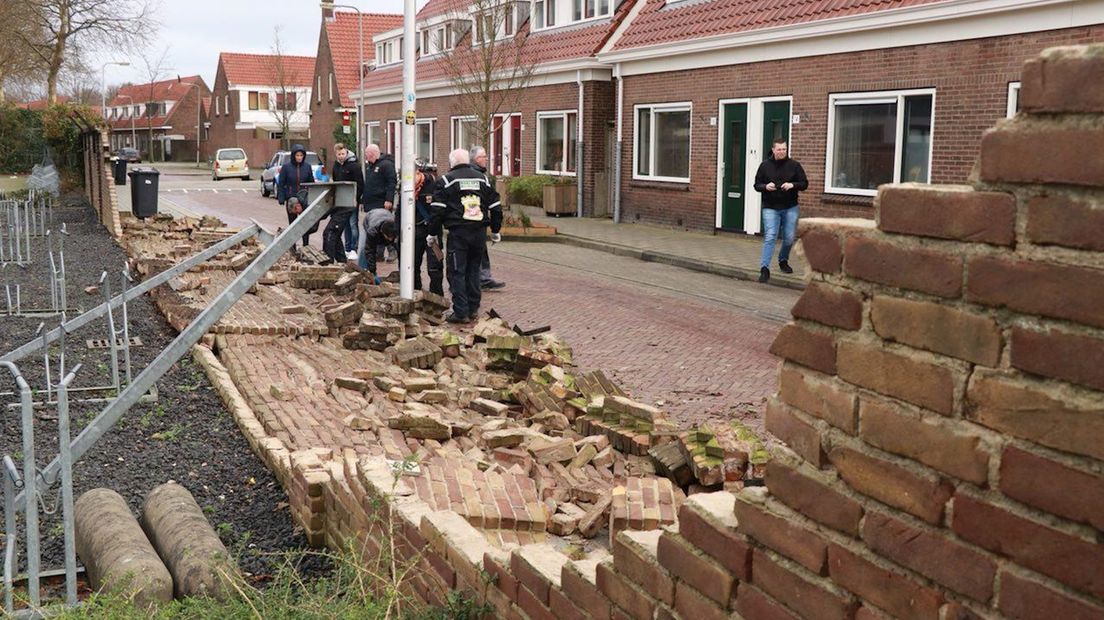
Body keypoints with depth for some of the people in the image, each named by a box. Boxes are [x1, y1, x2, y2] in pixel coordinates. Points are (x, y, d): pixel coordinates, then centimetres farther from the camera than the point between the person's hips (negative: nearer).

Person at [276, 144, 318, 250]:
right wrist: (281, 199, -8)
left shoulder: (307, 167, 1)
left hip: (305, 200, 1)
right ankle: (292, 248, 15)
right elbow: (281, 184, -1)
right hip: (291, 199, -1)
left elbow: (311, 182, 9)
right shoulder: (286, 167, -5)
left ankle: (306, 246, 12)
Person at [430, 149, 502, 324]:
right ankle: (473, 309, 19)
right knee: (473, 270, 15)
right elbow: (495, 207, 14)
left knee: (457, 273, 0)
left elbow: (437, 210, -5)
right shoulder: (482, 178, 13)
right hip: (479, 232, 5)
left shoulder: (446, 180, 0)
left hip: (458, 232, -4)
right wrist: (495, 230, 23)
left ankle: (461, 312, -2)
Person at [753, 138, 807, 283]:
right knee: (770, 237, -12)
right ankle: (765, 268, -15)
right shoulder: (765, 166, 1)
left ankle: (783, 261, 35)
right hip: (770, 208, -1)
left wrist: (792, 185, -17)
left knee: (789, 238, 9)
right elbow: (757, 185, 6)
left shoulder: (794, 165, 1)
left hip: (790, 208, 2)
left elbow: (804, 184, 3)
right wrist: (766, 187, -16)